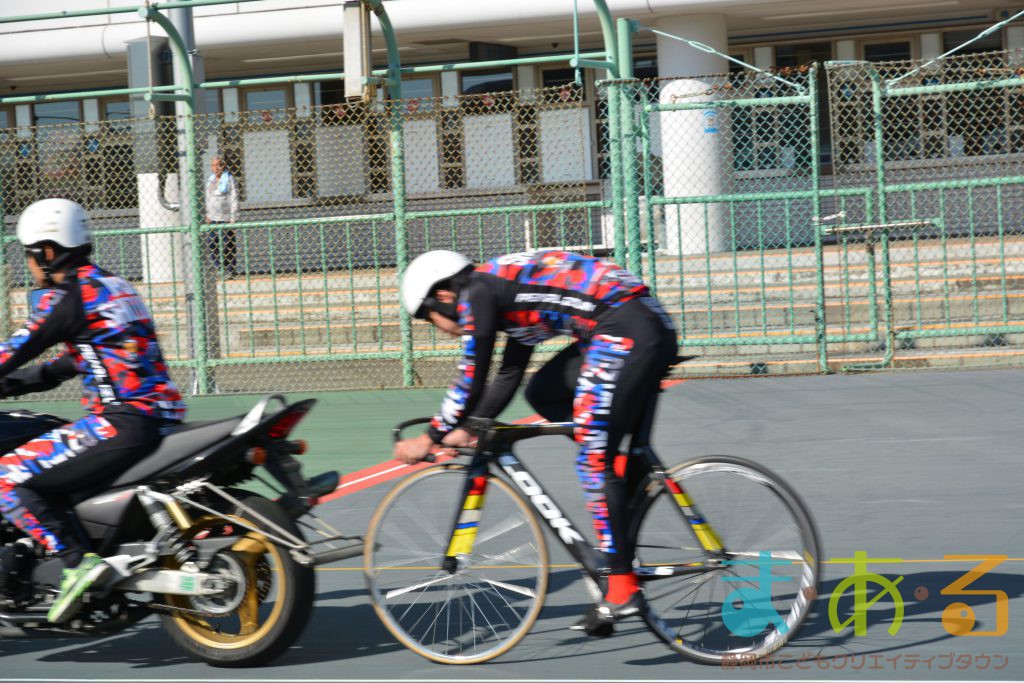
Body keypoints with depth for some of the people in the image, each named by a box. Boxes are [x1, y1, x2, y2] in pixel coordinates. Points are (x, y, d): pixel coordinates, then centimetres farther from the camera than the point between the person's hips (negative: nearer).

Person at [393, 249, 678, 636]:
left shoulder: (477, 292, -1)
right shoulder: (507, 291, 26)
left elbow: (471, 383, -2)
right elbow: (507, 378, 34)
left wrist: (430, 439, 9)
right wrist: (467, 430, 34)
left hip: (625, 331, -9)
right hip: (657, 328, 9)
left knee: (594, 462, -5)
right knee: (543, 395, 20)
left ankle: (622, 589, -6)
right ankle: (624, 470, 12)